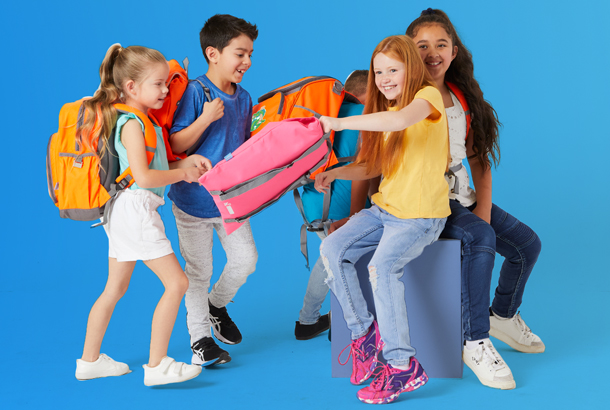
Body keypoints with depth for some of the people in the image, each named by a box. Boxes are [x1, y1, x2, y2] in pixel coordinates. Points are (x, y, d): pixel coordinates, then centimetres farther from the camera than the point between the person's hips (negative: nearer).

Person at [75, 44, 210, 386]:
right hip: (135, 208, -11)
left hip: (124, 213, 11)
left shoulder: (139, 120, 15)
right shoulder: (132, 124, -16)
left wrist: (187, 161, 7)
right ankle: (157, 365, -6)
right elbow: (144, 176, -23)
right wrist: (182, 174, -10)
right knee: (177, 283, -8)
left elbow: (154, 165, 21)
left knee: (116, 288, 17)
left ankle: (90, 360, 26)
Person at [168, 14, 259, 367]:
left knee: (246, 259, 5)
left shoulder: (244, 99, 4)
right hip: (194, 199, -6)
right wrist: (206, 118, -27)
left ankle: (217, 304, 33)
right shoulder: (195, 93, -16)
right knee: (199, 272, 4)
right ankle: (200, 339, 17)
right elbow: (176, 145, -17)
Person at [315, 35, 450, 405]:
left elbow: (401, 119, -33)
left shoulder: (428, 95, -9)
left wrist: (340, 122, -28)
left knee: (383, 264, -30)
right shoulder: (387, 109, 19)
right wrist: (333, 174, 1)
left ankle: (403, 365, -23)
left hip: (423, 214, -8)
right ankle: (365, 332, 0)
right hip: (385, 208, 8)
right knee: (332, 250, -12)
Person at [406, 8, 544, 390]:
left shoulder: (464, 98, 11)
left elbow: (480, 161, 11)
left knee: (527, 242, -1)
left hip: (461, 197, 7)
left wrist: (483, 210, -2)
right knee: (482, 238, -31)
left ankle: (503, 316, 26)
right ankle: (476, 343, -25)